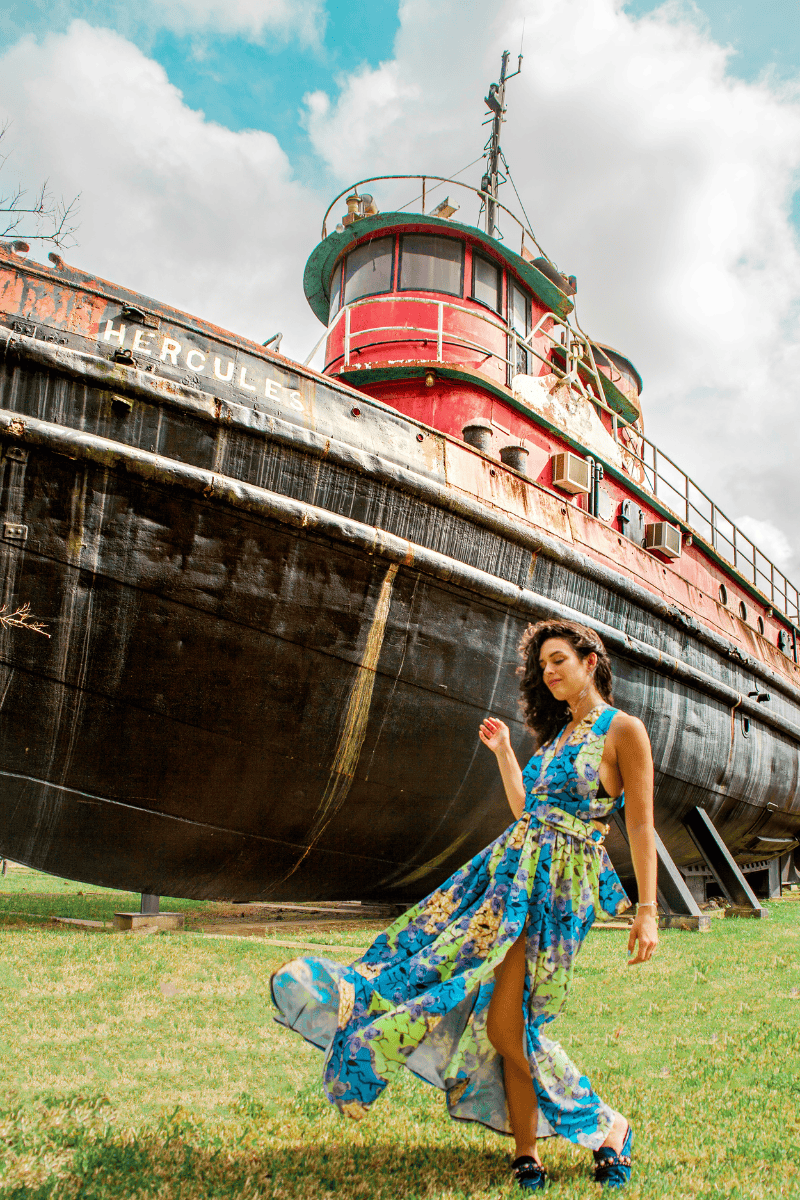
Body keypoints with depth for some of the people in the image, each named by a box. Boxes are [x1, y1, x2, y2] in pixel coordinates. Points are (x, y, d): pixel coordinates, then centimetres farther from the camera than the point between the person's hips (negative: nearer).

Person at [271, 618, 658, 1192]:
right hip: (511, 865, 8)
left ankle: (609, 1129, 17)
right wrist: (503, 751, 20)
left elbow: (642, 827, -9)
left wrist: (648, 911, -12)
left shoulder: (623, 730, -7)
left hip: (559, 886, -8)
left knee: (505, 1025, -7)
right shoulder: (557, 733, 16)